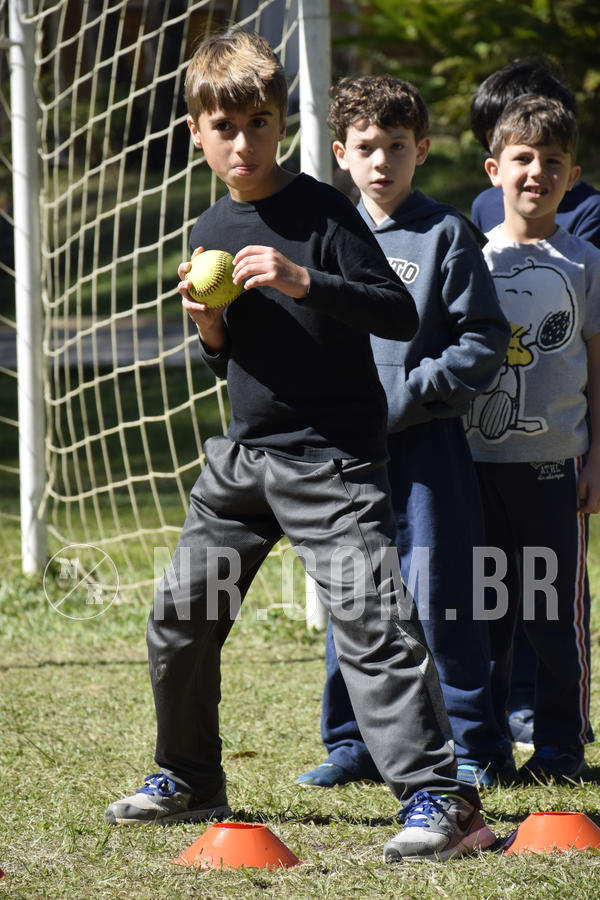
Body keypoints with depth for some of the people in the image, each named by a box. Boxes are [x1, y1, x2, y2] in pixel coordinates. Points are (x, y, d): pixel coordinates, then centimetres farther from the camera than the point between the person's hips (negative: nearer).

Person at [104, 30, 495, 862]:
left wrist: (303, 281, -27)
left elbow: (400, 314, -16)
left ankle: (442, 800, -19)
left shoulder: (323, 212, -10)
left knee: (369, 620, -17)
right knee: (180, 616, 12)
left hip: (331, 456, -7)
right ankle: (188, 783, 31)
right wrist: (208, 327, -5)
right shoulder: (211, 231, 10)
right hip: (244, 452, 7)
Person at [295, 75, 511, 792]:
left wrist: (406, 396, -14)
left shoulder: (446, 234, -2)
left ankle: (472, 747, 4)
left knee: (438, 598, -4)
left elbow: (485, 342, -6)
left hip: (427, 445, -4)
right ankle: (353, 743, 17)